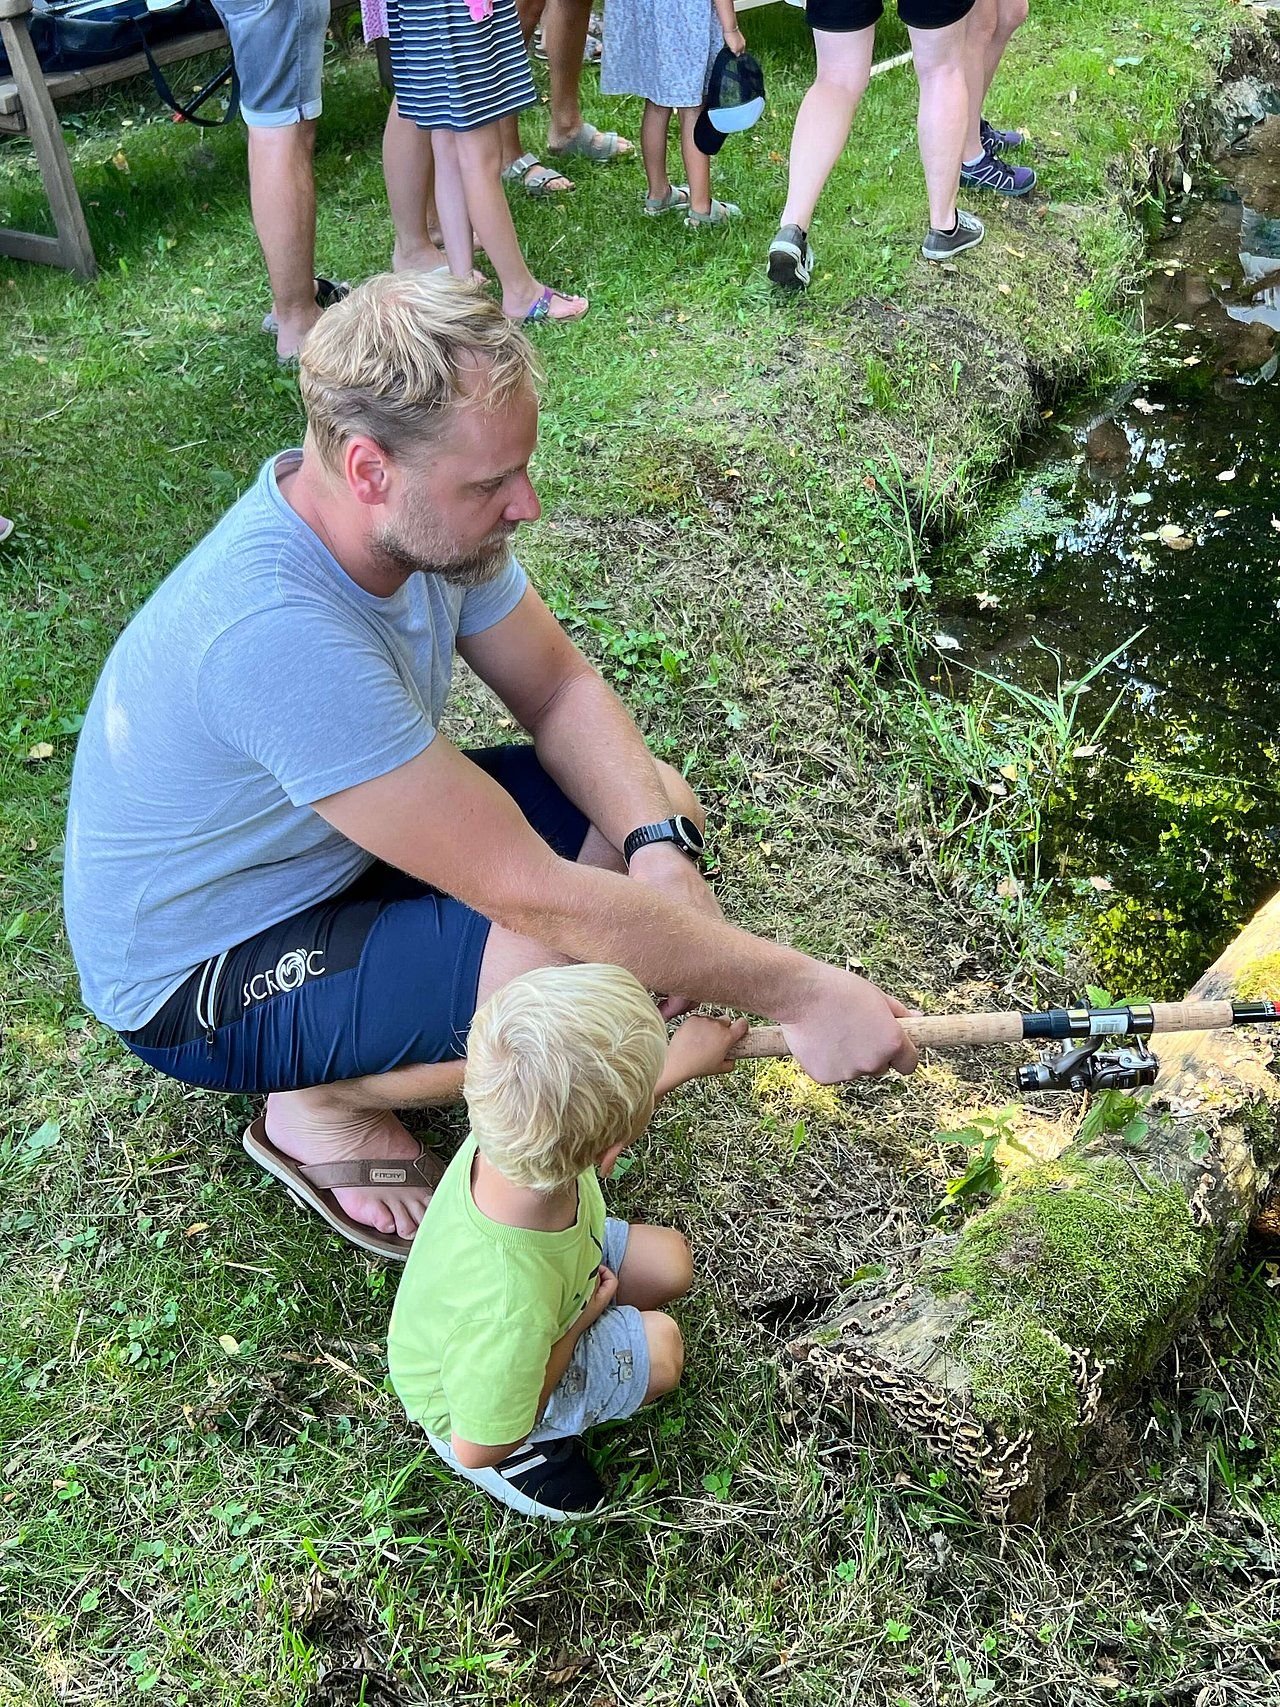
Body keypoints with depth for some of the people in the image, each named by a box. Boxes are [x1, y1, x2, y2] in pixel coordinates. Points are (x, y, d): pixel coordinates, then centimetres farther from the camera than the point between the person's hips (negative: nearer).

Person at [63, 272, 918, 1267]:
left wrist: (659, 847, -22)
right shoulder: (278, 633, -39)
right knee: (584, 974, -30)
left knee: (661, 802, 0)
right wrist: (799, 991, -33)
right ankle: (319, 1103, -1)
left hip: (339, 850, 8)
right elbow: (534, 894, -39)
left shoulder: (426, 515, -14)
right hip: (202, 983, -8)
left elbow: (560, 690, -3)